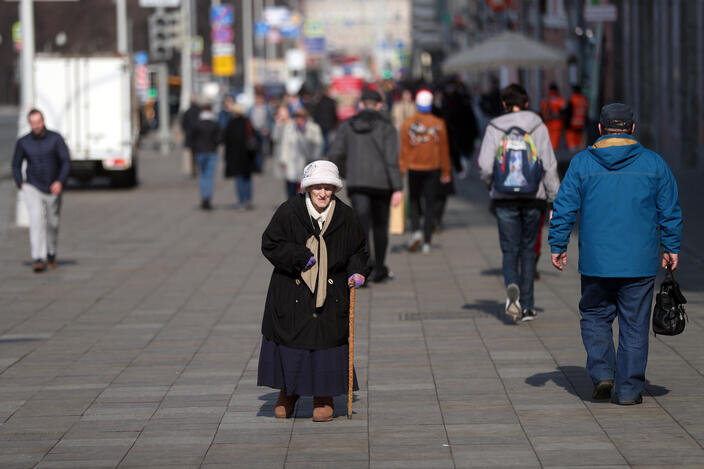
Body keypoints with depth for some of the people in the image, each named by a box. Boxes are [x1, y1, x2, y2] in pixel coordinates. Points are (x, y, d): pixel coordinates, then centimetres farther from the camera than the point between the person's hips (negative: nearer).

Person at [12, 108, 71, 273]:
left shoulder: (56, 139, -6)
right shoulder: (23, 142, -2)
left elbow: (66, 161, -8)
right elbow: (16, 165, 9)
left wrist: (60, 182, -21)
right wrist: (21, 185, -4)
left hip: (53, 190, 1)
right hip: (33, 189, -1)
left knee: (52, 224, 12)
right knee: (36, 221, -19)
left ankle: (51, 255, 37)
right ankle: (39, 259, -25)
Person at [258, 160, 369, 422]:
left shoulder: (346, 217, -1)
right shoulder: (289, 212, -8)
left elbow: (358, 251, 11)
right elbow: (270, 245, -6)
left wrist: (357, 272, -8)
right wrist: (300, 258, -15)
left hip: (330, 295, 1)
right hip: (292, 290, -1)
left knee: (327, 340, 0)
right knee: (289, 341, 3)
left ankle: (324, 399, 13)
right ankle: (288, 393, 23)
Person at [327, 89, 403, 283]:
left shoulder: (347, 126, 7)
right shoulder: (386, 126, -2)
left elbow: (334, 155, 2)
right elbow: (391, 158, -12)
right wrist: (397, 188, -15)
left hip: (356, 183, 1)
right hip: (381, 183, -1)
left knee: (362, 226, -6)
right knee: (380, 226, 16)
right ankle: (379, 270, 27)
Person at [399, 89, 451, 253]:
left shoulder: (407, 124, -5)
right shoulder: (438, 124, -3)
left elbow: (404, 149, -4)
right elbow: (444, 149, 2)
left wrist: (401, 170, 2)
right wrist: (446, 172, 10)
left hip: (414, 168, 0)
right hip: (433, 168, 0)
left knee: (414, 200, 17)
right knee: (430, 203, 5)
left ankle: (416, 231, -6)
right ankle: (426, 242, 2)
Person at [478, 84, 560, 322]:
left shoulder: (494, 128, -2)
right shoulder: (538, 128, 0)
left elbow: (485, 166, -7)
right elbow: (549, 165, -2)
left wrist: (491, 183, 15)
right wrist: (555, 197, 3)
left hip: (505, 198, -1)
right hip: (533, 197, 1)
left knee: (510, 250, 5)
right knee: (527, 249, 13)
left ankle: (512, 285, -26)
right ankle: (527, 306, 12)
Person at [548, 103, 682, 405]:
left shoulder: (582, 163, 0)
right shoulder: (653, 163, 1)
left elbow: (564, 209, 0)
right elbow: (670, 210, 5)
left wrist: (558, 246, 8)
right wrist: (671, 247, 15)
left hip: (596, 263, 0)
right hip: (640, 262, 0)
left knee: (594, 317, 16)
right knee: (634, 324, 6)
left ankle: (602, 373, 2)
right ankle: (629, 389, 7)